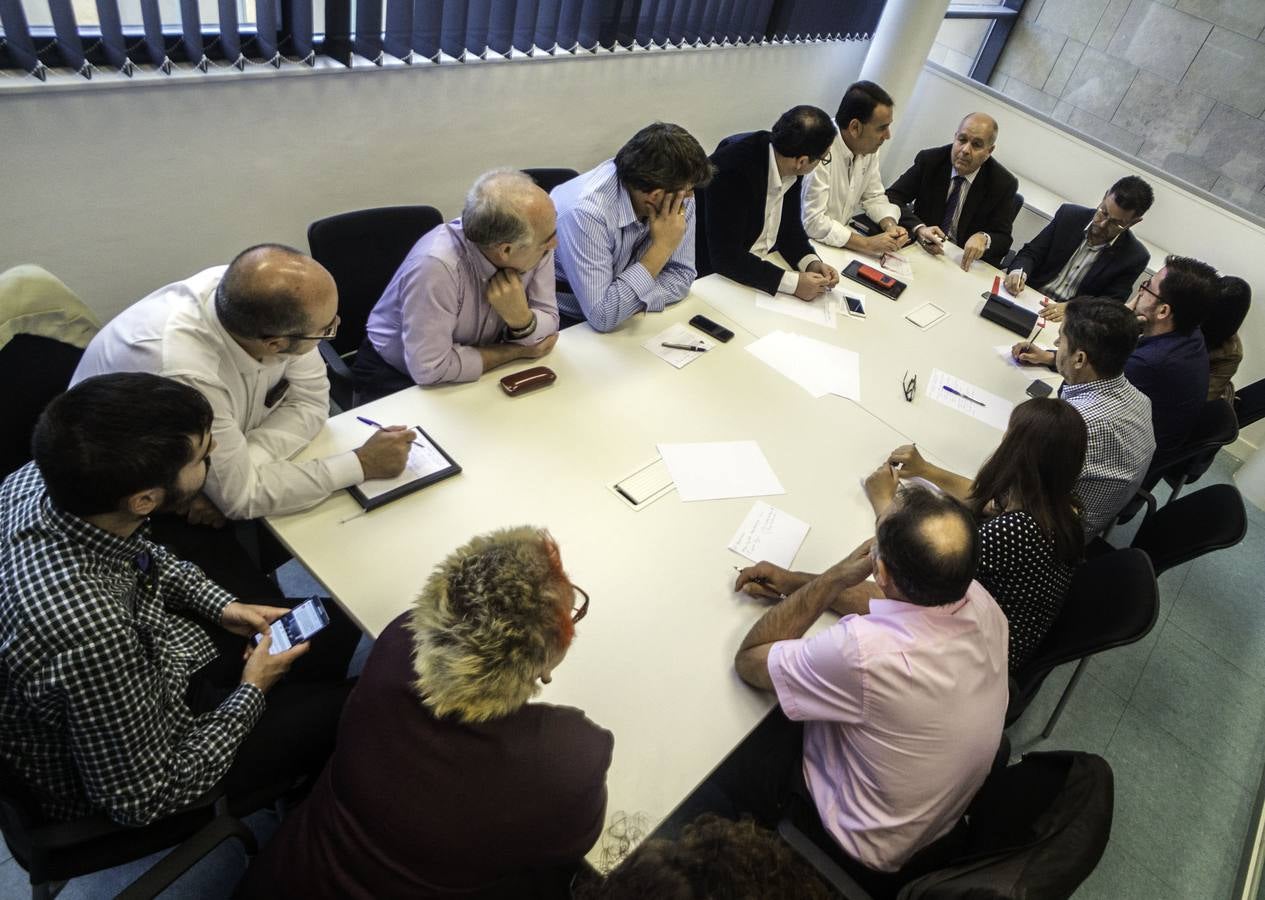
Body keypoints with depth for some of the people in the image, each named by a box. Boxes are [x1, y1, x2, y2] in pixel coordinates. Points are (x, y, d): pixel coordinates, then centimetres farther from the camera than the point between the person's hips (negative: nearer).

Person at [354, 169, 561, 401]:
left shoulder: (536, 247, -13)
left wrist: (520, 317, -29)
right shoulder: (436, 266, -31)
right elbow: (430, 368, -29)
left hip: (475, 373, 6)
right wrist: (517, 350, -18)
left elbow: (547, 330, -6)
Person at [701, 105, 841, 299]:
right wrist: (793, 283, -30)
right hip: (715, 271, -6)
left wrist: (811, 262, -12)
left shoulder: (788, 165, -6)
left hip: (763, 267, 7)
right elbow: (726, 257, -27)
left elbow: (789, 226, 7)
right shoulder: (731, 169, -27)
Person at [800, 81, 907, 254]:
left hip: (838, 238, 7)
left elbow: (874, 196, 11)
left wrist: (891, 225, -9)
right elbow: (813, 222, -28)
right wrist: (867, 244, -24)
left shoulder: (868, 146, -1)